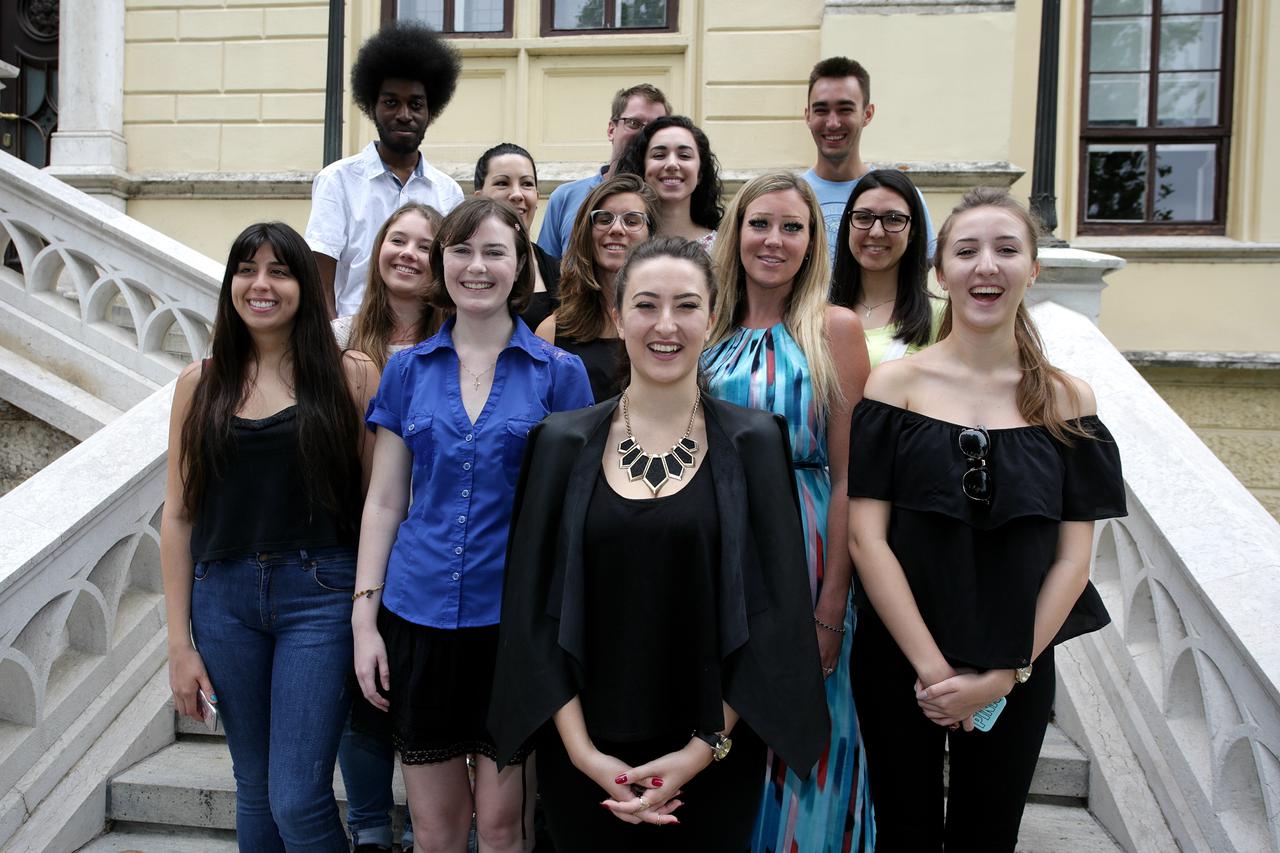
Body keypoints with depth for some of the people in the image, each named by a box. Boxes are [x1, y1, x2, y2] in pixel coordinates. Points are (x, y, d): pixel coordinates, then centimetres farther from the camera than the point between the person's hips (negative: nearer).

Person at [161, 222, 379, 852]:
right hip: (225, 595, 3)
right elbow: (178, 515, 6)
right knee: (254, 788, 15)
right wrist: (179, 642, 3)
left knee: (298, 800, -6)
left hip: (320, 593, -3)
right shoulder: (201, 383, 5)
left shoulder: (350, 375, -2)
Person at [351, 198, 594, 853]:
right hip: (420, 614, 2)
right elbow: (383, 501, 8)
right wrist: (365, 616, 2)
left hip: (515, 616, -2)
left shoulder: (559, 374, 0)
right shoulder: (407, 370, 6)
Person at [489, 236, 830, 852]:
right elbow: (532, 609, -1)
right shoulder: (563, 443, -1)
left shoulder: (754, 442, -3)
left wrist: (705, 748, -10)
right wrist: (583, 752, -8)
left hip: (714, 763, 0)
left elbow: (776, 610, -4)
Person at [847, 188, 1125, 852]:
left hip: (1016, 676, 1)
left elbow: (1072, 557, -2)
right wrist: (933, 668, -14)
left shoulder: (1065, 400, -1)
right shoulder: (895, 384, -6)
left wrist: (1006, 674, -9)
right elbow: (866, 537, -10)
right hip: (898, 664, -1)